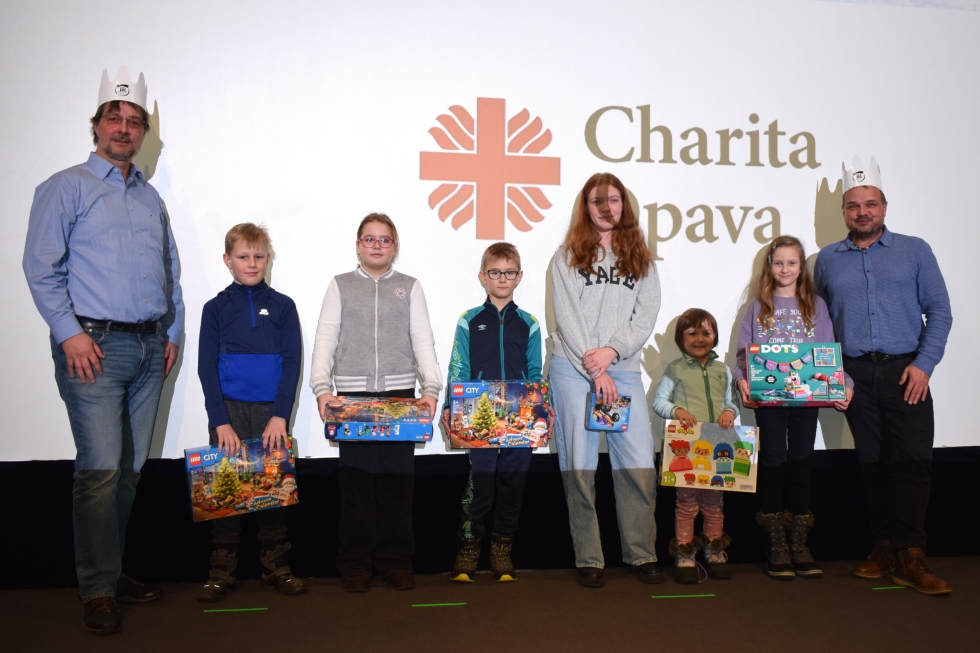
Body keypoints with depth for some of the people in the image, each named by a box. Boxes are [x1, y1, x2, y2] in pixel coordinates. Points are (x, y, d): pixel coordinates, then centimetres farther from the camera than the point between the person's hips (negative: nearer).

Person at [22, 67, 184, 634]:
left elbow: (170, 270, 23)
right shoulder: (67, 188, 3)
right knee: (101, 466, -9)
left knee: (131, 467, 9)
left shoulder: (151, 198, 20)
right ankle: (99, 589, 2)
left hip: (149, 348, 6)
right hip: (95, 344, -6)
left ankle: (113, 570, 22)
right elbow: (41, 268, -4)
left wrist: (173, 333, 14)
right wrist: (69, 332, -12)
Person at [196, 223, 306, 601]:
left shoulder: (282, 306, 5)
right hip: (229, 410, 0)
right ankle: (221, 572, 13)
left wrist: (281, 415, -11)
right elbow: (206, 367, 0)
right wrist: (220, 421, -11)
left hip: (271, 412, 0)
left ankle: (275, 566, 16)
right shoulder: (216, 308, 5)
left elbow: (292, 363, 0)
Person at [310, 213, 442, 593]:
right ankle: (355, 565, 12)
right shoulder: (340, 286, 12)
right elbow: (325, 339, 4)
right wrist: (322, 387, -10)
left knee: (397, 479, 2)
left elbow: (423, 340, 5)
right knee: (356, 479, 1)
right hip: (352, 394, 0)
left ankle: (396, 561, 14)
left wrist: (431, 387, -8)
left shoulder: (410, 287, 13)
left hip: (399, 393, 0)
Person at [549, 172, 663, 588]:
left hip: (623, 370, 2)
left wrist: (612, 351, -10)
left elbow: (647, 316, 5)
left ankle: (642, 554, 11)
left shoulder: (640, 258, 15)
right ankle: (588, 560, 9)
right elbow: (566, 318, -2)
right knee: (579, 465, 0)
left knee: (639, 464, -3)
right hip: (574, 369, -2)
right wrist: (595, 370, -9)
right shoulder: (568, 256, 7)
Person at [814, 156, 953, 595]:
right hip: (855, 374, 2)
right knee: (872, 463, 6)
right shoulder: (827, 259, 12)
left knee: (912, 461, -6)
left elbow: (939, 311, 4)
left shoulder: (914, 251, 8)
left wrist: (924, 364, -7)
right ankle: (884, 548, 15)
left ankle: (909, 557, 0)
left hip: (905, 371, -1)